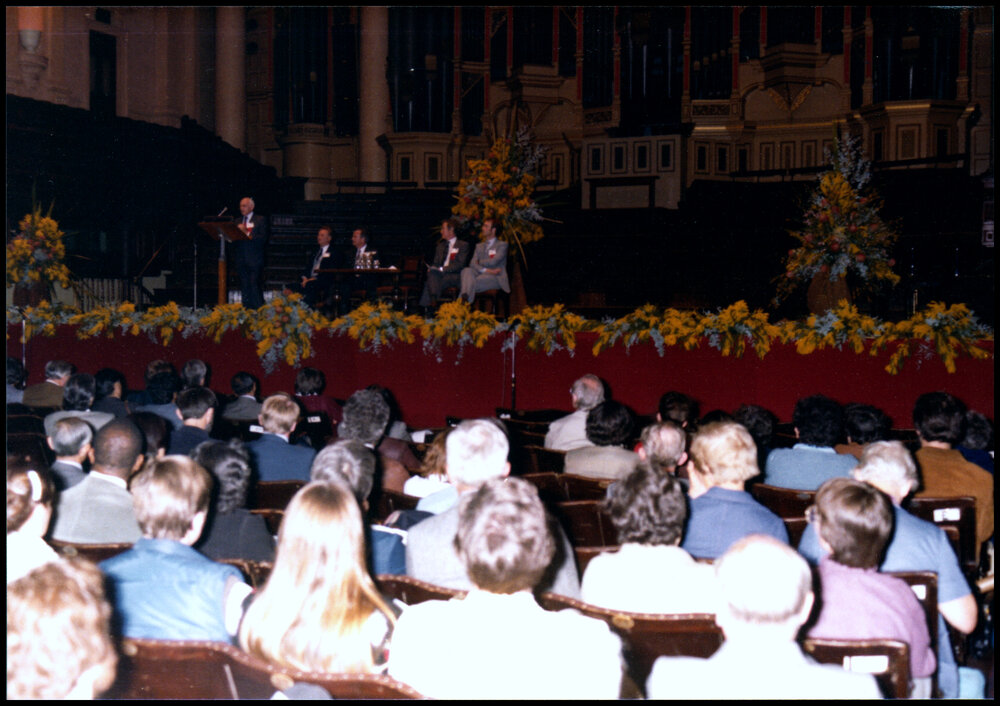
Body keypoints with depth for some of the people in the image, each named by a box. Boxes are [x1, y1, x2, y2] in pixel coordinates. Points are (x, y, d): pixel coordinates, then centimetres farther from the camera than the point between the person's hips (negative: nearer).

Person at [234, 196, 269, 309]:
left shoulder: (261, 220, 5)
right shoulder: (238, 221, 19)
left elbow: (263, 238, -8)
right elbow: (234, 240, 14)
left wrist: (247, 234, -16)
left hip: (254, 260, -5)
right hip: (241, 260, 5)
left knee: (254, 286, -13)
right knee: (244, 287, 3)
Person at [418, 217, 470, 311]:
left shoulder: (463, 245, 8)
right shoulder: (440, 246, 28)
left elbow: (460, 265, -6)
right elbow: (435, 263, 22)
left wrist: (442, 269, -16)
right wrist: (431, 268, -4)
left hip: (455, 276, -5)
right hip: (439, 275, 5)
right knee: (432, 272, -32)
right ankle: (433, 301, -44)